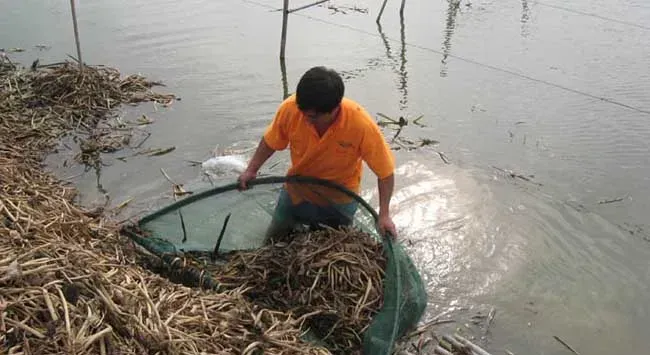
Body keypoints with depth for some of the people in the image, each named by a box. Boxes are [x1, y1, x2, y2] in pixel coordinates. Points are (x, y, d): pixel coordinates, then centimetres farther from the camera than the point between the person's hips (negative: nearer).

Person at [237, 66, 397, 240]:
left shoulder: (362, 125, -36)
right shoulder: (290, 108, -30)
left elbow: (386, 172, -23)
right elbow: (270, 141, -8)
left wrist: (384, 215, -27)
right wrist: (251, 170, -14)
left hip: (339, 200, -2)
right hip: (296, 191, 2)